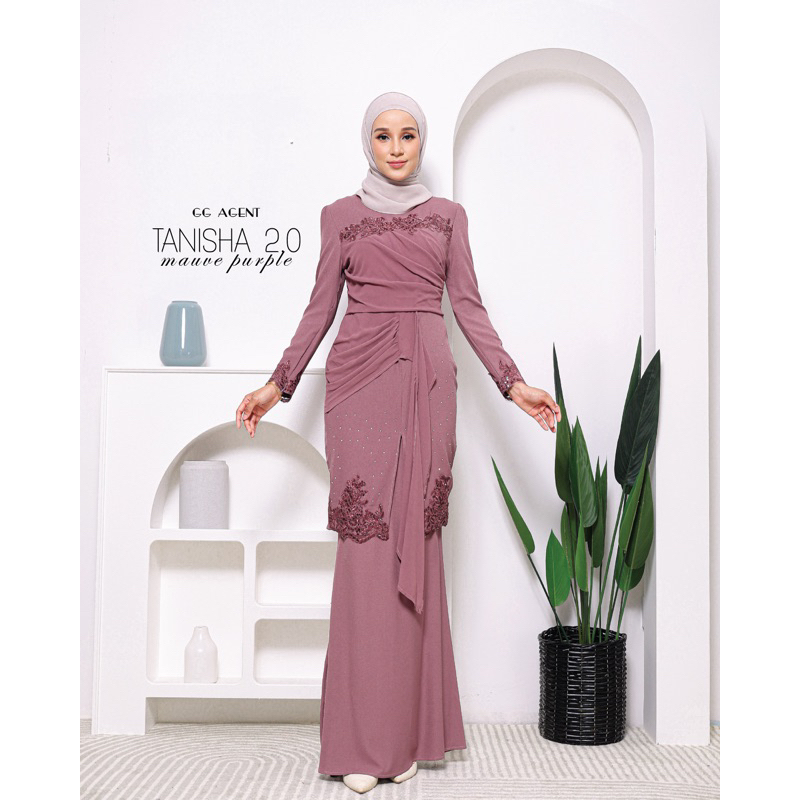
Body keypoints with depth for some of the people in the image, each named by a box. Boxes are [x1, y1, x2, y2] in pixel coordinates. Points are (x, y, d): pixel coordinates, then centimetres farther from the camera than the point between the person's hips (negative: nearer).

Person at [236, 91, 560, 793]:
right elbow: (321, 307, 11)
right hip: (360, 377, -1)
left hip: (427, 379, 1)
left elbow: (468, 306, 10)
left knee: (416, 537, -1)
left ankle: (408, 732, 8)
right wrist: (278, 385, 2)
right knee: (367, 538, -7)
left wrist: (513, 382, 1)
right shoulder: (341, 215, 13)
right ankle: (362, 740, -1)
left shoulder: (448, 215, 15)